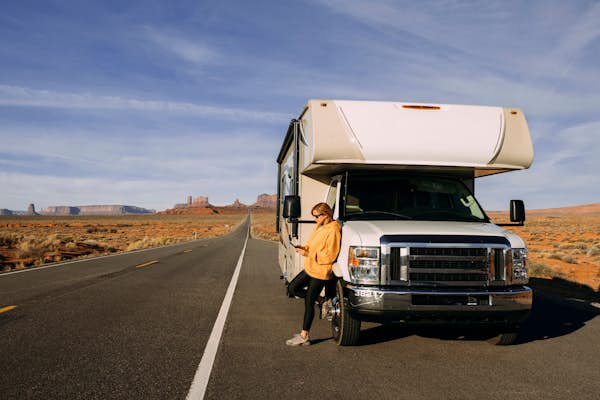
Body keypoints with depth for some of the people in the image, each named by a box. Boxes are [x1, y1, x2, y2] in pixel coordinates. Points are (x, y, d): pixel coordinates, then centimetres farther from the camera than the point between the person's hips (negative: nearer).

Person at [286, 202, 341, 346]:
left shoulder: (333, 230, -18)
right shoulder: (319, 227, 10)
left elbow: (330, 256, -21)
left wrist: (308, 253, -22)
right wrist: (303, 248, -1)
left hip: (320, 272, -9)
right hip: (309, 268, 9)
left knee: (309, 303, -2)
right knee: (292, 288, 11)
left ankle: (304, 336, 10)